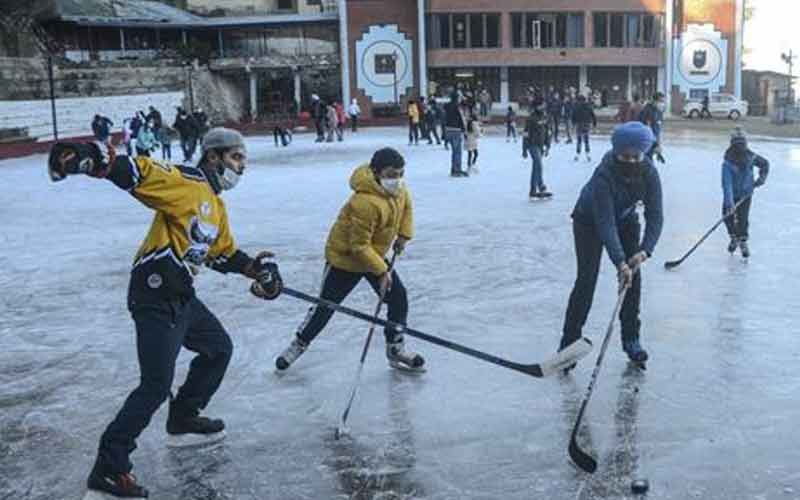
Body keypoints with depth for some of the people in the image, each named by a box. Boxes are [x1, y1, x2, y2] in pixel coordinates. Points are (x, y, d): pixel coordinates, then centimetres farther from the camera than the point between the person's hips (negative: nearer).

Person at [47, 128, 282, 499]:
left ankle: (183, 420, 38)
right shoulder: (187, 183, -11)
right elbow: (138, 174, -26)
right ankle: (108, 469, -6)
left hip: (181, 295, 10)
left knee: (219, 348, 24)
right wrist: (95, 162, -44)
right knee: (157, 384, -13)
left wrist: (256, 269, 13)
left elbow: (224, 253, 27)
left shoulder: (216, 204, 19)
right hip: (155, 292, -10)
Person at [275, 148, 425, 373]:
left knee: (399, 299, 2)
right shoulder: (365, 202, -36)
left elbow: (406, 205, 14)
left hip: (375, 255, 7)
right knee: (325, 306, 5)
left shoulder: (398, 188, -10)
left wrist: (404, 234, 3)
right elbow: (359, 246, -30)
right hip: (345, 257, -7)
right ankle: (298, 345, 27)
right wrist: (381, 271, -26)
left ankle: (396, 348, 19)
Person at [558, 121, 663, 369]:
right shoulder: (604, 175, -37)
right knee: (586, 279, -11)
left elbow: (655, 215, -26)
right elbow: (605, 222, -41)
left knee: (633, 276, -2)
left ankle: (631, 339, 12)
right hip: (589, 221, -4)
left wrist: (645, 250, -41)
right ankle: (569, 343, -4)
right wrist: (620, 263, -49)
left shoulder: (649, 173, -24)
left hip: (626, 221, 4)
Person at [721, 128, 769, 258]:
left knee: (743, 219, -5)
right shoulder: (728, 162, -26)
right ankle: (734, 238, 28)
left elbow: (765, 164, 9)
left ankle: (743, 242, 15)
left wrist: (761, 178, -2)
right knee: (728, 216, 1)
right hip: (731, 194, -1)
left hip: (745, 194, 1)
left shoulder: (751, 157, -14)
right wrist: (729, 202, -44)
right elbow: (726, 183, -35)